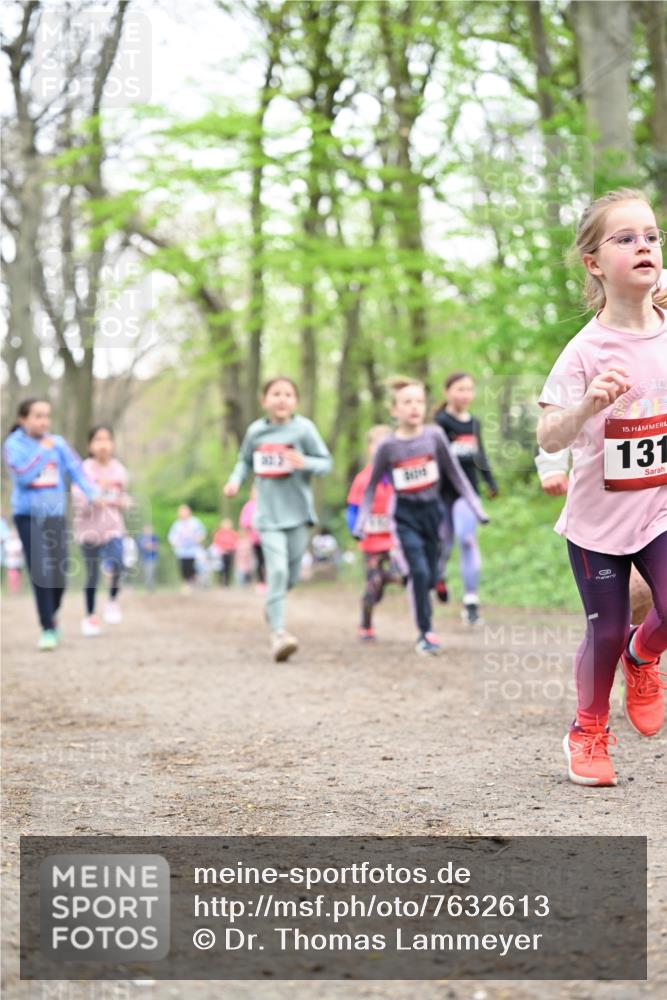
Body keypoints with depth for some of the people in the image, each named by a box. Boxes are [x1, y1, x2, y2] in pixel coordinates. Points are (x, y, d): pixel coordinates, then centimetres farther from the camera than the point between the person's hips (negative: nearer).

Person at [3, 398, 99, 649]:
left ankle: (52, 615, 32)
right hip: (28, 515, -3)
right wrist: (43, 450, -15)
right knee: (40, 573, -11)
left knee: (60, 573, 4)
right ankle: (48, 629, -4)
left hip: (56, 515, 3)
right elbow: (22, 476, -16)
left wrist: (92, 493, -16)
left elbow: (76, 468, -2)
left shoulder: (57, 442, 5)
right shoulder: (14, 444, -4)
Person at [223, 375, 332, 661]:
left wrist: (305, 463, -24)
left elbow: (326, 462, -4)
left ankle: (273, 606, 42)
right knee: (277, 570, -15)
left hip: (297, 512, 0)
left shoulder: (303, 428, -6)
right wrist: (236, 479, -1)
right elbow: (245, 460, 18)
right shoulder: (255, 431, 2)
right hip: (268, 514, 0)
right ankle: (278, 632, -13)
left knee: (290, 577, 10)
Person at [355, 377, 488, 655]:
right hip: (406, 515, -2)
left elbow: (455, 472, 3)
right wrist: (362, 521, 2)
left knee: (430, 578, 6)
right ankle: (425, 633, -3)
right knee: (420, 573, -14)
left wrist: (476, 506, 0)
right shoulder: (387, 446, -8)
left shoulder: (434, 435, -6)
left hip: (431, 510, 2)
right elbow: (371, 485, 4)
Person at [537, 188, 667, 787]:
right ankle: (589, 732, 33)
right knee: (606, 632, 6)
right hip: (599, 516, -3)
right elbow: (548, 439, -22)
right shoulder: (588, 350, -16)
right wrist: (588, 405, -38)